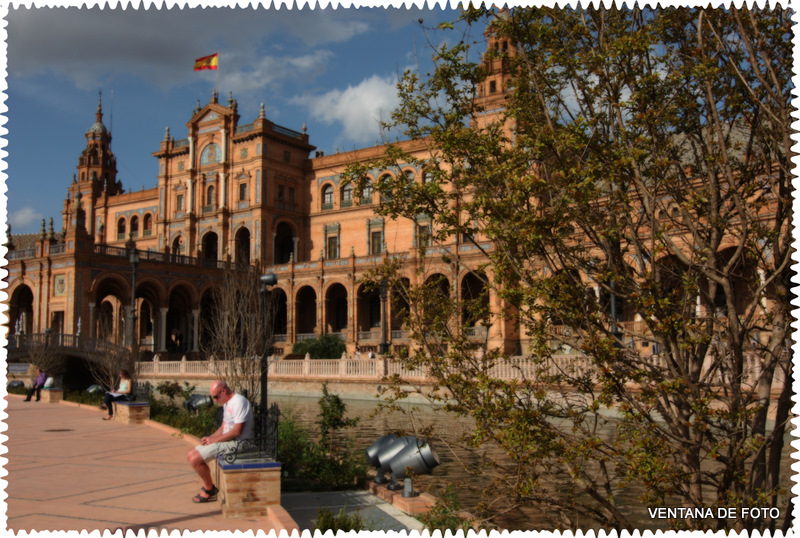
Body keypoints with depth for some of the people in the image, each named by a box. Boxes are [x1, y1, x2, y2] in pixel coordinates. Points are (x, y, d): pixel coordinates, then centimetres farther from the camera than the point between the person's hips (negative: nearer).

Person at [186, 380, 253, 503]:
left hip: (236, 442, -11)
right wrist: (210, 437, 2)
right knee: (191, 455, 5)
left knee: (195, 459, -16)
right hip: (226, 439, 11)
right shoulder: (227, 403, 15)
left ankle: (209, 489, 4)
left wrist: (214, 440, -16)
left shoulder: (239, 402, -18)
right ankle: (207, 488, 9)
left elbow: (237, 431, -22)